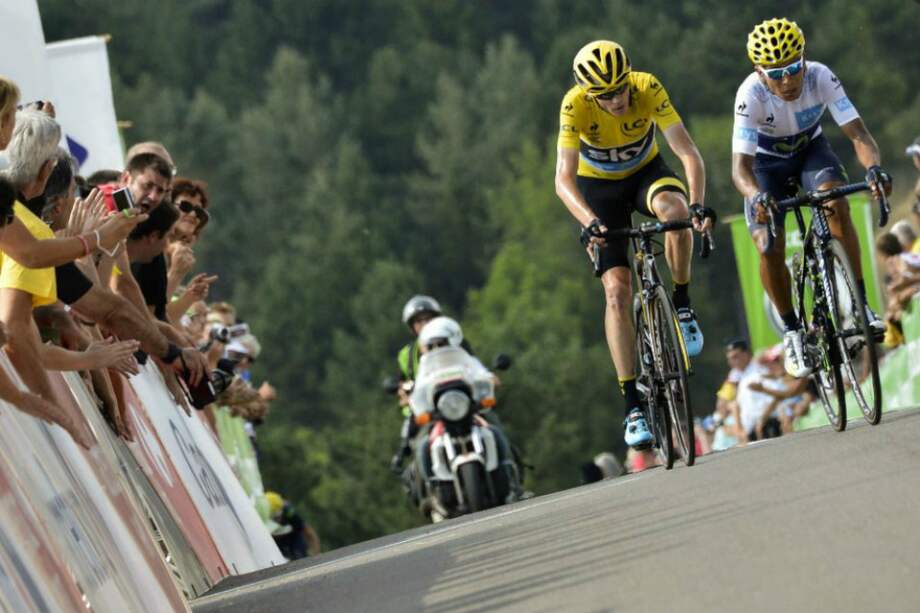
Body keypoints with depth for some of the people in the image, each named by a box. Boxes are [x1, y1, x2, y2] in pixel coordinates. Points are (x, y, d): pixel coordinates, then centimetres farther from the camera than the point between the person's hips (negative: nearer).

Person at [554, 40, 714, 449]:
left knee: (674, 209, -36)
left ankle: (682, 305, -11)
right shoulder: (576, 105, -30)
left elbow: (688, 153, -32)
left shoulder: (648, 89, -29)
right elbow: (564, 180, -35)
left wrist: (697, 204, -49)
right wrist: (591, 223, -53)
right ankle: (633, 405, -9)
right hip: (597, 188, -1)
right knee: (617, 290, -14)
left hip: (646, 171, 1)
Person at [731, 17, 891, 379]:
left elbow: (857, 133, -33)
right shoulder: (751, 94, -33)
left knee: (837, 204, -30)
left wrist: (873, 167, -54)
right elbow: (740, 165, -37)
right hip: (766, 163, -1)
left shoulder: (820, 77, -29)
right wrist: (756, 197, -58)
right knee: (769, 247, -19)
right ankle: (792, 332, 3)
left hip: (810, 150, 1)